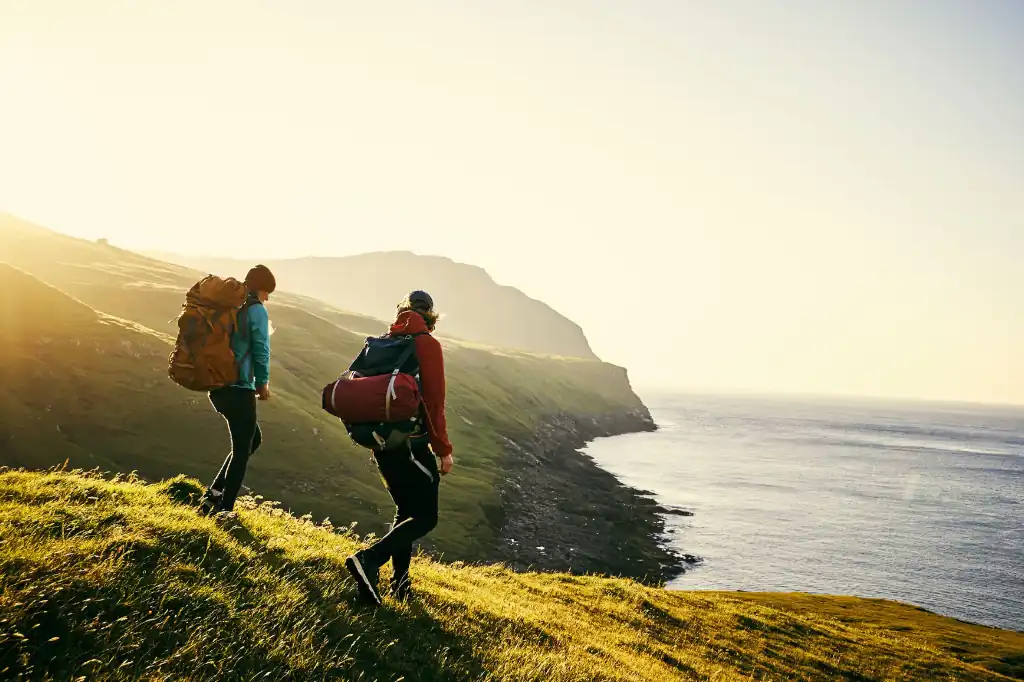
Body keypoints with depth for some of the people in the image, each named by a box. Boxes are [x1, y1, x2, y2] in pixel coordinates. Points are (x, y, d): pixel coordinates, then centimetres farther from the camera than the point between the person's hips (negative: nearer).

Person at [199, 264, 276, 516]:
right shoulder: (256, 310, -8)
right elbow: (261, 349, -13)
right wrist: (262, 382, 1)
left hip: (216, 386, 8)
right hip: (239, 389, -8)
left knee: (253, 439, 21)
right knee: (242, 450, 3)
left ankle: (213, 494, 17)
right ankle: (224, 509, 3)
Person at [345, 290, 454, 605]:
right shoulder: (427, 344, -9)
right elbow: (434, 401, -15)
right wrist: (443, 449, -10)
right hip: (410, 442, -7)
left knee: (405, 511, 20)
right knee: (425, 517, 0)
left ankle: (400, 583, 20)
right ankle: (368, 560, -17)